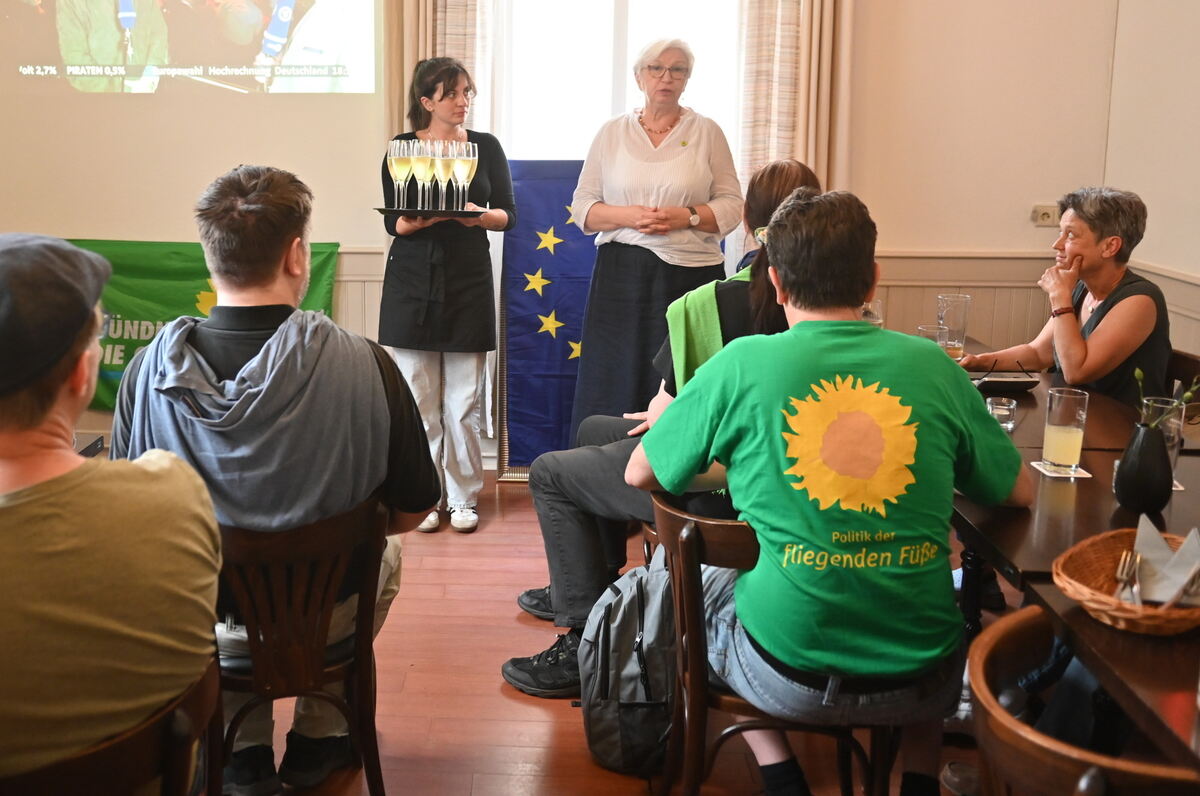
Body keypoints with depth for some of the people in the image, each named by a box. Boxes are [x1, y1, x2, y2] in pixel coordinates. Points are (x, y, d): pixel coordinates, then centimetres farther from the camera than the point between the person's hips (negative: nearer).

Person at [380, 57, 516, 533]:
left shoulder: (486, 147, 7)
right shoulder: (402, 148, 4)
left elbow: (508, 215, 6)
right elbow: (393, 222, -2)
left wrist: (481, 215, -15)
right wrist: (425, 218, -22)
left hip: (469, 280, 1)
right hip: (413, 283, 0)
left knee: (464, 400, 2)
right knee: (418, 399, 2)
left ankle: (463, 498, 13)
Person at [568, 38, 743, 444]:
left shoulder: (707, 132, 7)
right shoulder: (612, 132, 10)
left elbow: (731, 205, 5)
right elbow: (582, 205, 9)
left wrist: (686, 217, -12)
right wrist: (627, 216, -9)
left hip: (690, 273, -1)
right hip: (623, 274, 1)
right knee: (615, 387, 0)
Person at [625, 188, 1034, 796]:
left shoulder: (741, 365, -8)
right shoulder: (933, 365, -2)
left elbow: (640, 473, 4)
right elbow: (1021, 492, 9)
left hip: (786, 679, -2)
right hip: (921, 682, 3)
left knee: (703, 578, 30)